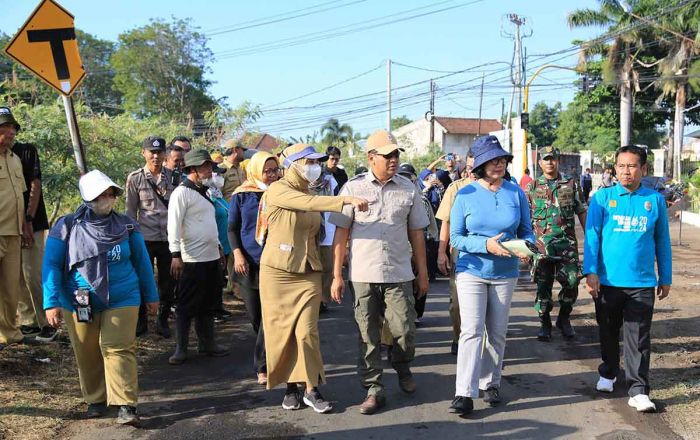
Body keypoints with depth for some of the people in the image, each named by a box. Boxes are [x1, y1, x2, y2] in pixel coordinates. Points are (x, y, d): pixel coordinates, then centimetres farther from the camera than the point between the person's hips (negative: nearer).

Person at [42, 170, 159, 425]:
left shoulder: (126, 225, 1)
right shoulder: (67, 227, -3)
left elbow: (142, 261, 9)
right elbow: (51, 265, -2)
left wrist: (150, 296, 12)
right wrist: (52, 302, -11)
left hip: (121, 300, -1)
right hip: (79, 303, 1)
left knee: (118, 349, -9)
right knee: (87, 354, 10)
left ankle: (126, 406, -9)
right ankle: (96, 400, 28)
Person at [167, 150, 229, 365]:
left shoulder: (203, 192, 16)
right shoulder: (181, 193, -11)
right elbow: (174, 225, -16)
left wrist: (218, 247, 23)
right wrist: (176, 255, -21)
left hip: (212, 258, 9)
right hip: (192, 260, -8)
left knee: (208, 305, 15)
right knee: (186, 306, 0)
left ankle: (207, 343, 26)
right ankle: (180, 349, 9)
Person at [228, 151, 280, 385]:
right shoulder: (242, 196, 2)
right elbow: (232, 228, 6)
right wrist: (237, 254, -8)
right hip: (249, 263, 1)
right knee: (255, 316, 10)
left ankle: (262, 366, -1)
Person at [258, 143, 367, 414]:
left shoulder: (310, 195, 13)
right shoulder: (277, 190, -7)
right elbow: (308, 204, -26)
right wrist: (346, 201, -33)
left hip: (308, 272, 4)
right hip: (278, 271, -4)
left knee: (307, 330, -5)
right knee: (281, 330, 2)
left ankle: (312, 389, 5)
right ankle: (291, 387, 17)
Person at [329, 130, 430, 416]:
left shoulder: (408, 189, 6)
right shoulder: (353, 187, 1)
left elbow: (416, 233, 11)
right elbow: (341, 233, 1)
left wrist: (422, 273, 10)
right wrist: (337, 276, -2)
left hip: (399, 274, 1)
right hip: (362, 274, -1)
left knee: (405, 330, 0)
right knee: (367, 336, 5)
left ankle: (402, 366, 31)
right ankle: (373, 389, 19)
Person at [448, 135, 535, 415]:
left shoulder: (516, 193, 0)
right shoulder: (466, 195, -7)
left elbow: (526, 231, 6)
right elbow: (455, 238, -8)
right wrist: (486, 245, -23)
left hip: (505, 273, 3)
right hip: (472, 271, -3)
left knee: (497, 333, 12)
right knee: (471, 331, -11)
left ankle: (490, 384, 28)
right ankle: (464, 393, -11)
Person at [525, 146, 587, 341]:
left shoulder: (572, 184, 7)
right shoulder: (532, 187, 7)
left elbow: (581, 212, 10)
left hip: (568, 244, 0)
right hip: (541, 244, 0)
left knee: (571, 282, -6)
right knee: (543, 286, 2)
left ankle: (563, 318, 17)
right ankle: (544, 323, 16)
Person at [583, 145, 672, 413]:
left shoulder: (655, 200, 2)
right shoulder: (602, 198, -2)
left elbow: (662, 241, 9)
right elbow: (592, 236, -4)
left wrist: (665, 278, 10)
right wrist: (591, 272, -12)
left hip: (642, 283, 0)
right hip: (607, 280, 0)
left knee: (639, 338, 1)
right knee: (608, 331, 16)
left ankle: (638, 390, 6)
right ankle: (608, 373, 37)